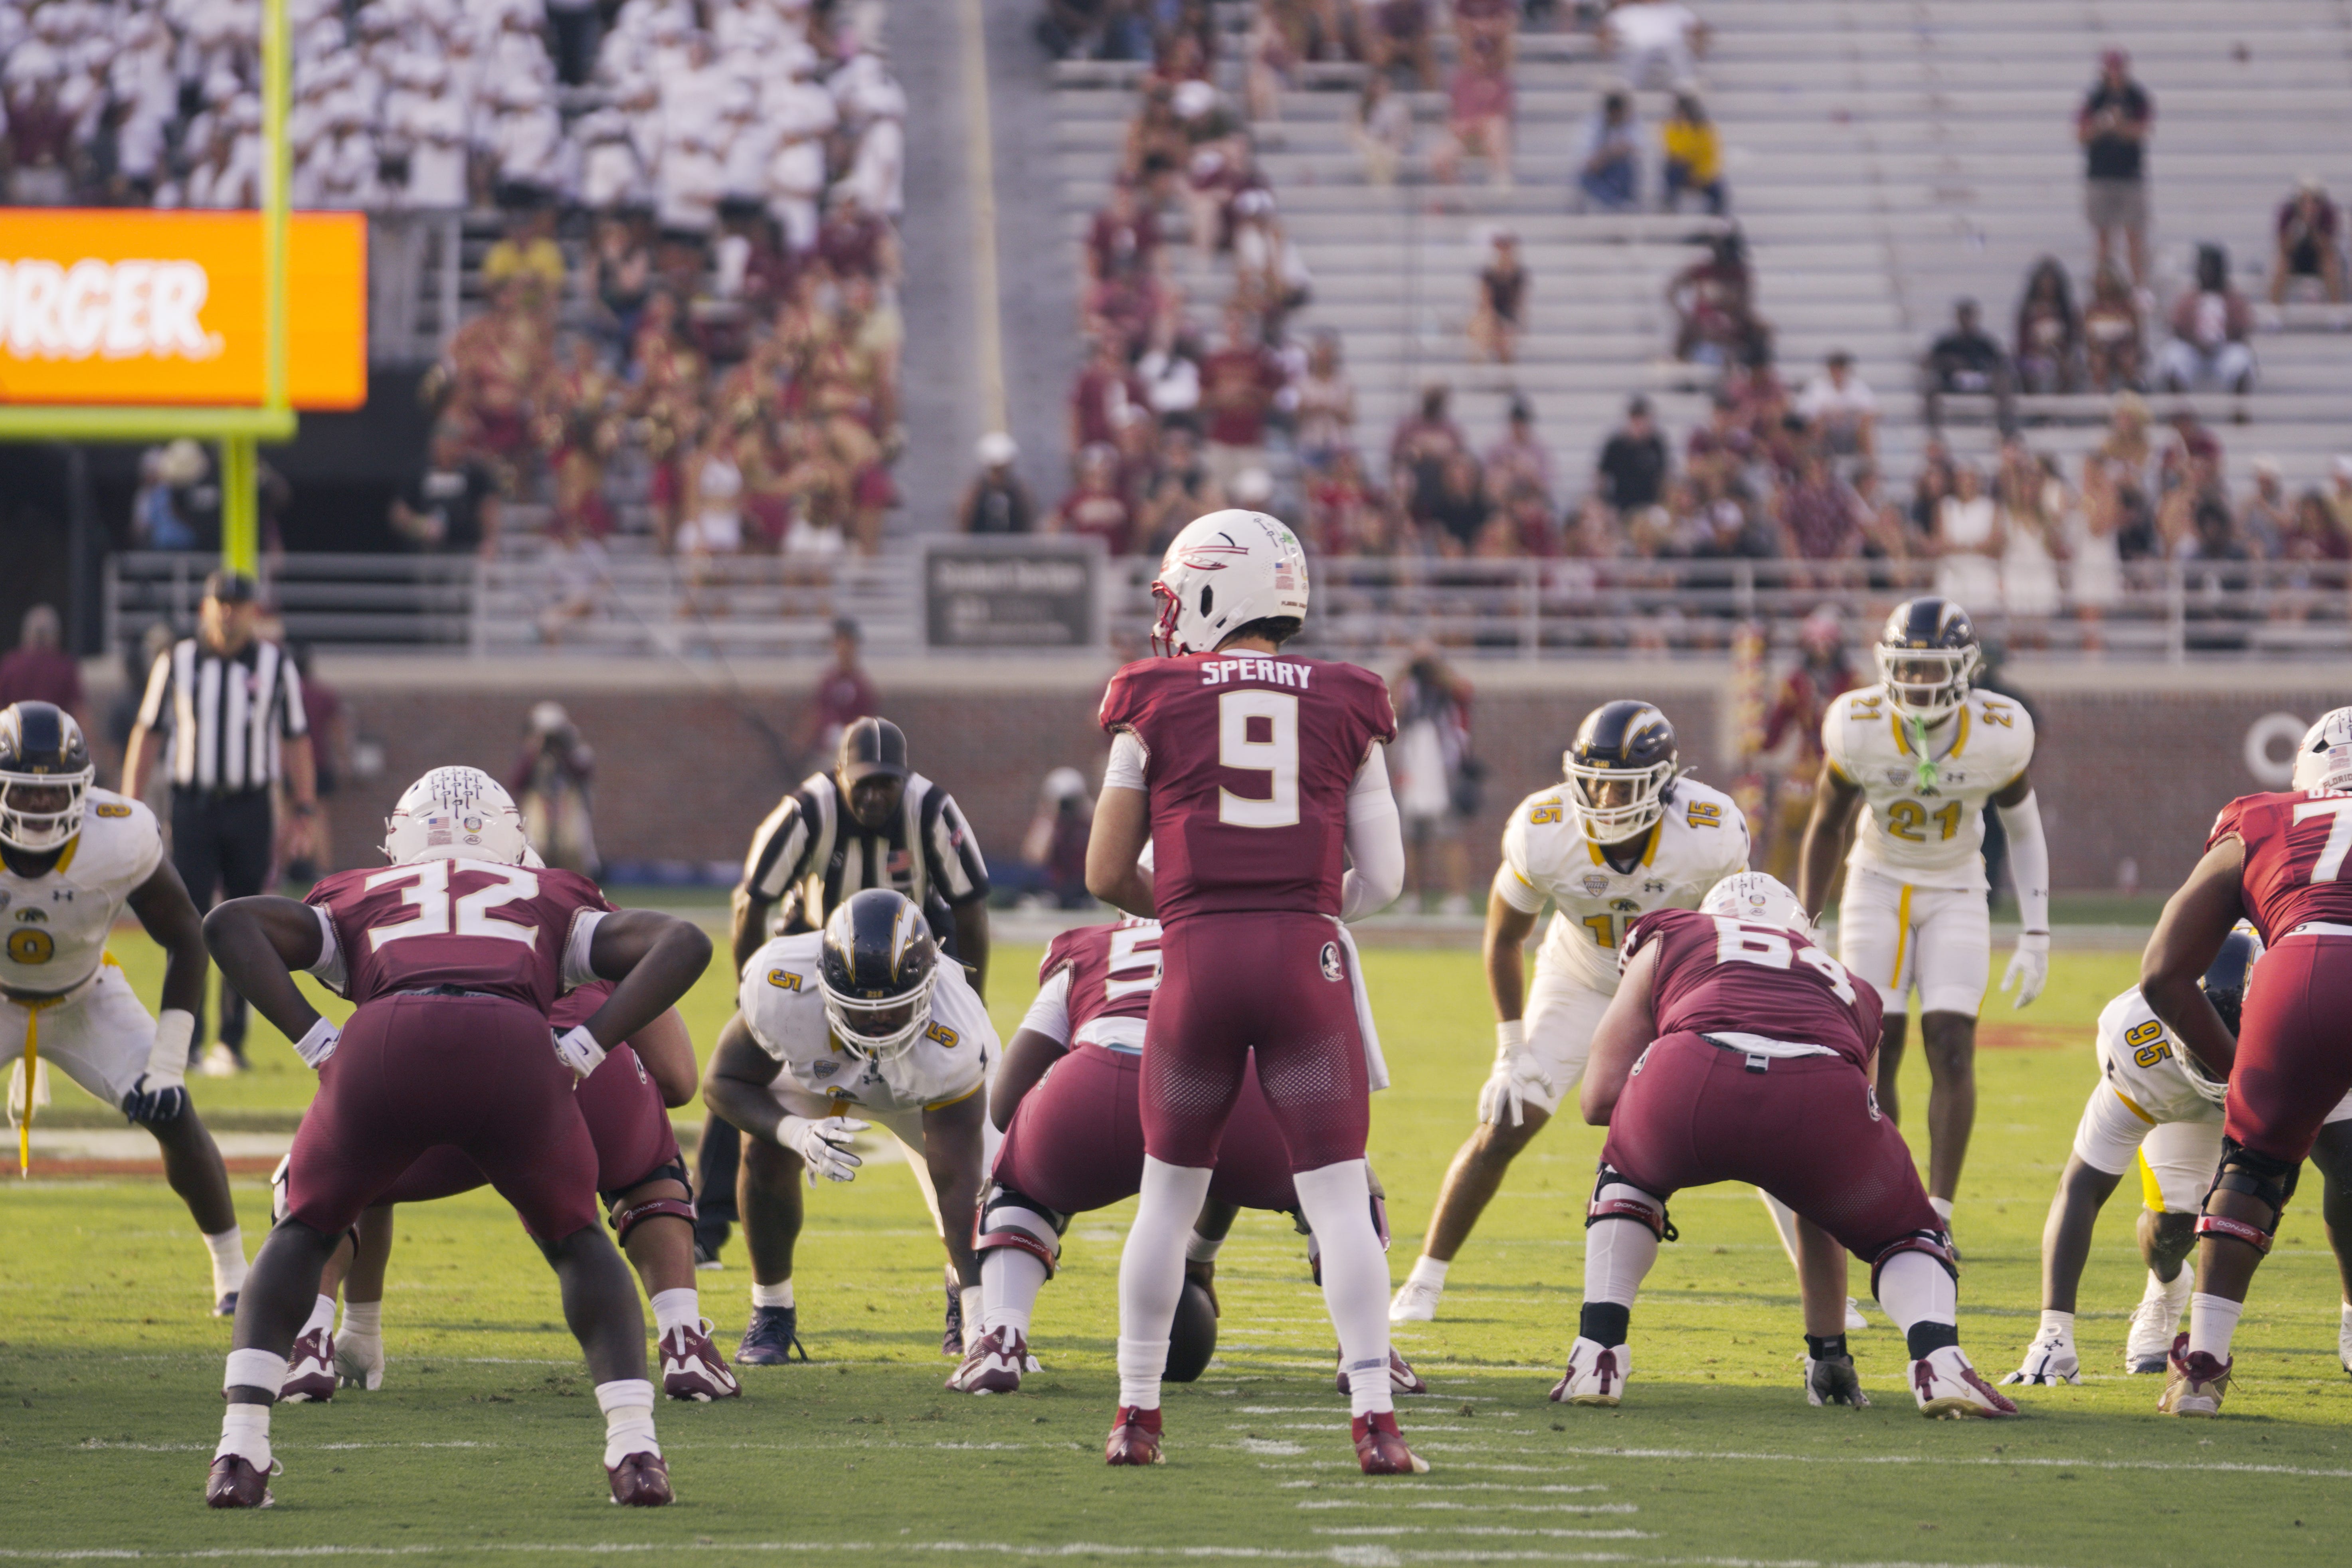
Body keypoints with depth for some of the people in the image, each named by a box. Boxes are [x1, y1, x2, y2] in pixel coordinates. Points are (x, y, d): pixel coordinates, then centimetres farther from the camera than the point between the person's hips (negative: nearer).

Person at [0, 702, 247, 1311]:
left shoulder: (119, 840, -31)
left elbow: (184, 940, -16)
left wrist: (168, 1061, -21)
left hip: (86, 1000, 0)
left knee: (171, 1113, -15)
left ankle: (231, 1267, 3)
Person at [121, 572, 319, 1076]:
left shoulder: (275, 666, 4)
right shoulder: (177, 663, 4)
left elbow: (297, 741, 8)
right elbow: (145, 734, 7)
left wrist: (304, 812, 1)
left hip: (250, 810, 0)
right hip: (191, 807, 0)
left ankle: (232, 1043, 10)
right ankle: (184, 1040, -4)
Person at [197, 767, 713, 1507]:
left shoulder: (360, 901, 37)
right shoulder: (550, 903, 37)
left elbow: (230, 923, 20)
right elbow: (682, 942, 22)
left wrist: (315, 1042, 16)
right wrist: (584, 1046, 17)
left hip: (381, 1047, 0)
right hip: (515, 1045, 0)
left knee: (303, 1235, 25)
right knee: (578, 1243, 25)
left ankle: (241, 1453, 8)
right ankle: (635, 1450, 8)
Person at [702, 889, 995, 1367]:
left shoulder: (952, 1041, -45)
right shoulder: (783, 990, -43)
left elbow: (957, 1184, -40)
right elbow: (724, 1082, -25)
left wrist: (981, 1319, -44)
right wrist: (794, 1132, -47)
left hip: (923, 1089, 0)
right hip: (812, 1070, 0)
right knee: (766, 1156, -24)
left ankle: (964, 1296, 24)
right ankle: (771, 1314, -1)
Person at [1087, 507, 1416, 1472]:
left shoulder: (1157, 703, 4)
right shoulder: (1344, 707, 9)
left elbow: (1107, 875, 7)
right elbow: (1381, 876, 7)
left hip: (1198, 958, 0)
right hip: (1308, 959, 0)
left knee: (1170, 1194, 14)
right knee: (1339, 1200, 1)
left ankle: (1137, 1416, 17)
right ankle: (1374, 1419, -7)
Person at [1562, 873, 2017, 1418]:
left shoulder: (1668, 942, 37)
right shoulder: (1846, 992, 41)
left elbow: (1600, 1098, 28)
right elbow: (1825, 1200, 46)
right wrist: (1826, 1346, 52)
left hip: (1690, 1081, 0)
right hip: (1818, 1096, 0)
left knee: (1629, 1181, 36)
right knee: (1904, 1236, 27)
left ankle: (1597, 1357, 18)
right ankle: (1938, 1360, -4)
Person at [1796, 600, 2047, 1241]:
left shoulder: (1998, 737, -19)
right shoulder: (1859, 731, -19)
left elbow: (2024, 830, -1)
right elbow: (1826, 826, -3)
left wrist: (2035, 935, -4)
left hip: (1955, 894, 0)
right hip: (1878, 884, 0)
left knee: (1952, 1049, -13)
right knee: (1877, 1054, -6)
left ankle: (1938, 1217, -6)